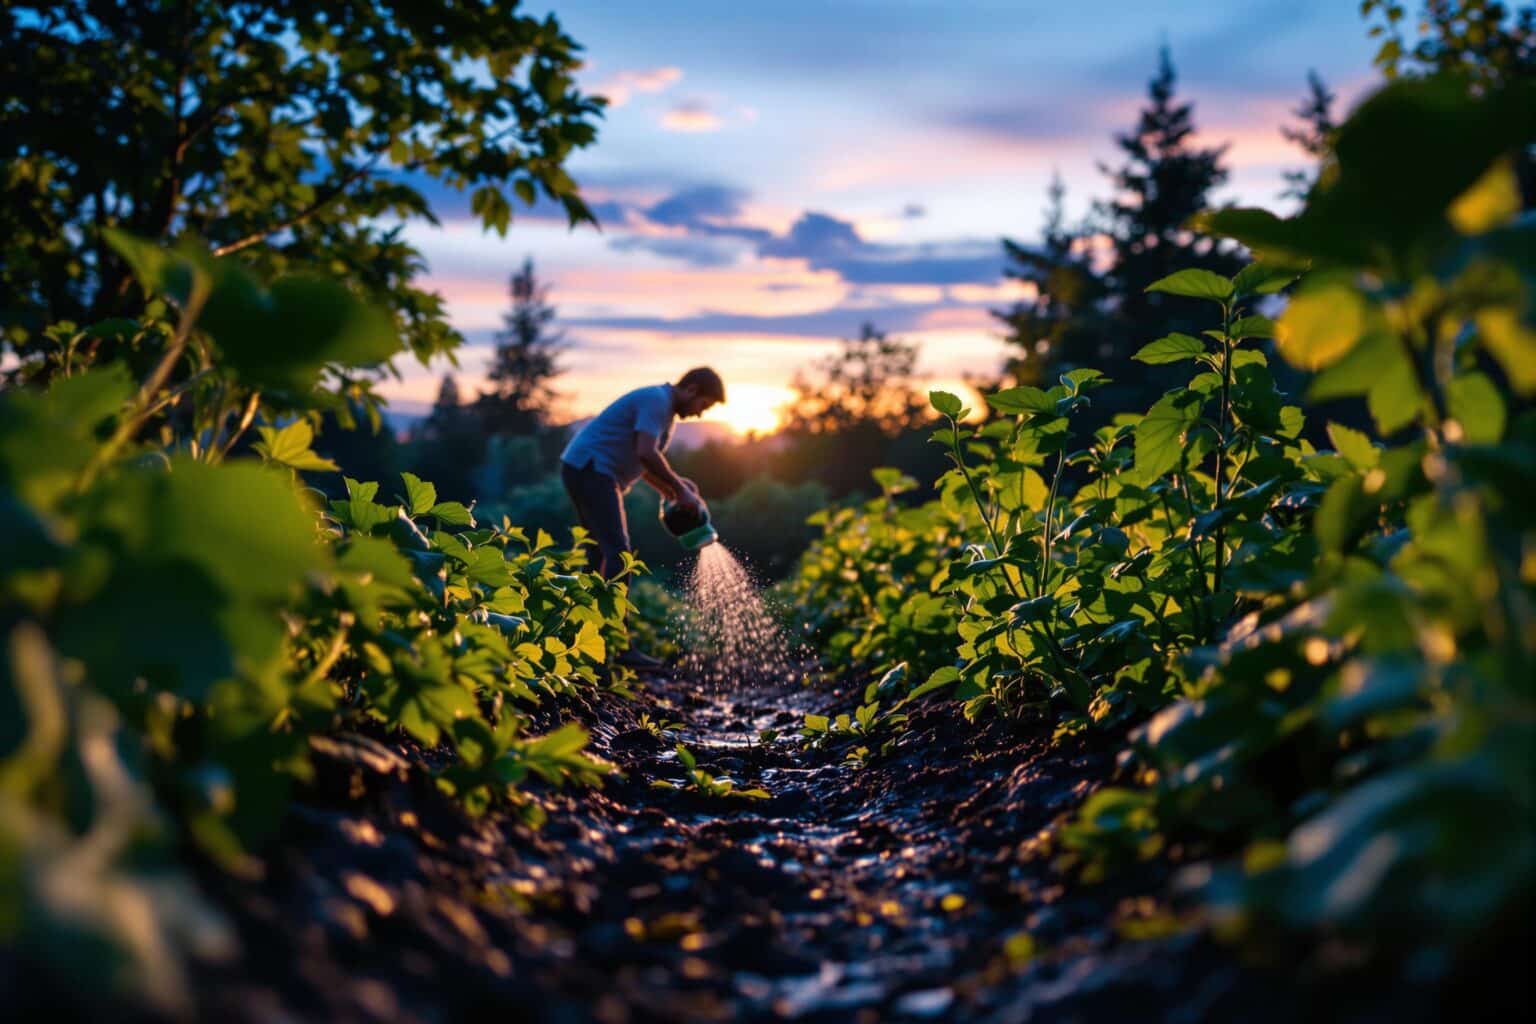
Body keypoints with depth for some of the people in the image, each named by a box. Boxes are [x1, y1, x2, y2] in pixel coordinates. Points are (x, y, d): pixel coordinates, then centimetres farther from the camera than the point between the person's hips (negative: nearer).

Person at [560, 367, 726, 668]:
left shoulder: (665, 409, 19)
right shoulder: (656, 400, -13)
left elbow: (644, 464, 23)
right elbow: (646, 454, -25)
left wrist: (675, 493, 9)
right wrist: (680, 489, -16)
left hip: (597, 475, 11)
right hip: (588, 469, -11)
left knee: (601, 554, 13)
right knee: (617, 553, -16)